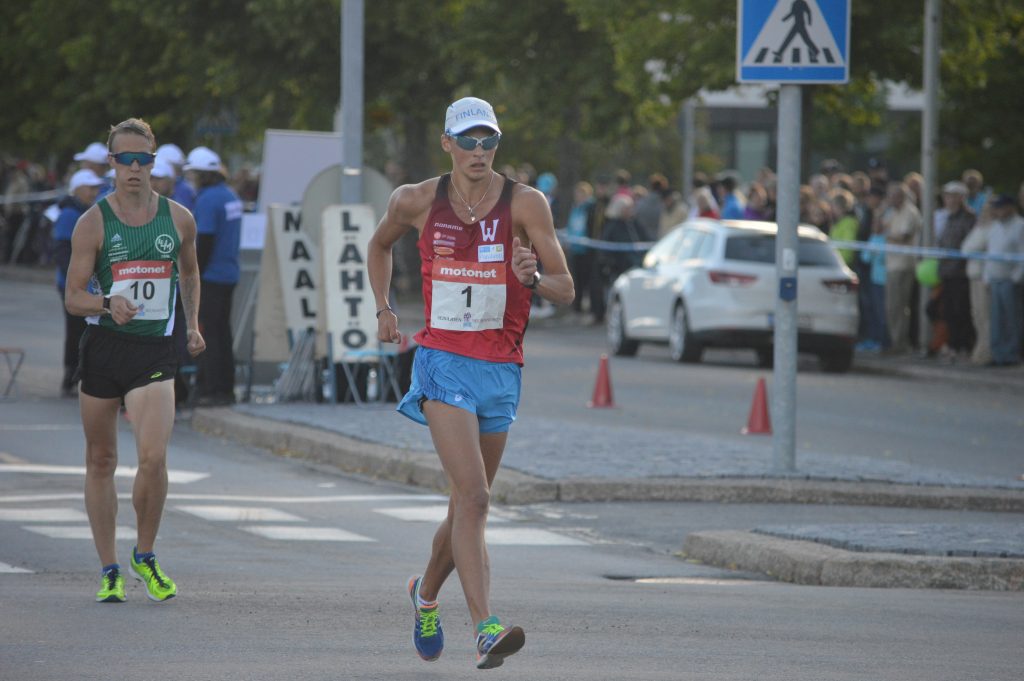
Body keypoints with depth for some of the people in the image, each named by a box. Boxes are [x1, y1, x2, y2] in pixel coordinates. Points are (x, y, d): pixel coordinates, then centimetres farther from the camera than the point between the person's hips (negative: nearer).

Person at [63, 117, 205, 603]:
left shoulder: (178, 219, 5)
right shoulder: (94, 223, -2)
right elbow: (73, 297, -4)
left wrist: (192, 323, 18)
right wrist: (108, 303, -23)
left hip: (154, 351, 0)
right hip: (102, 347, 0)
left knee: (153, 457, -17)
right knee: (101, 461, 6)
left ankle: (145, 557, 5)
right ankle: (109, 571, 17)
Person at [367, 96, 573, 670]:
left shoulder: (526, 204, -4)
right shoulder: (418, 202, -1)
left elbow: (566, 290, -6)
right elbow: (380, 245, 22)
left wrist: (532, 279, -26)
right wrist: (384, 308, 14)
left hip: (501, 368, 2)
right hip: (444, 361, -2)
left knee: (468, 505, 14)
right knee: (474, 497, -19)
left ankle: (427, 593, 42)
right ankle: (486, 629, -27)